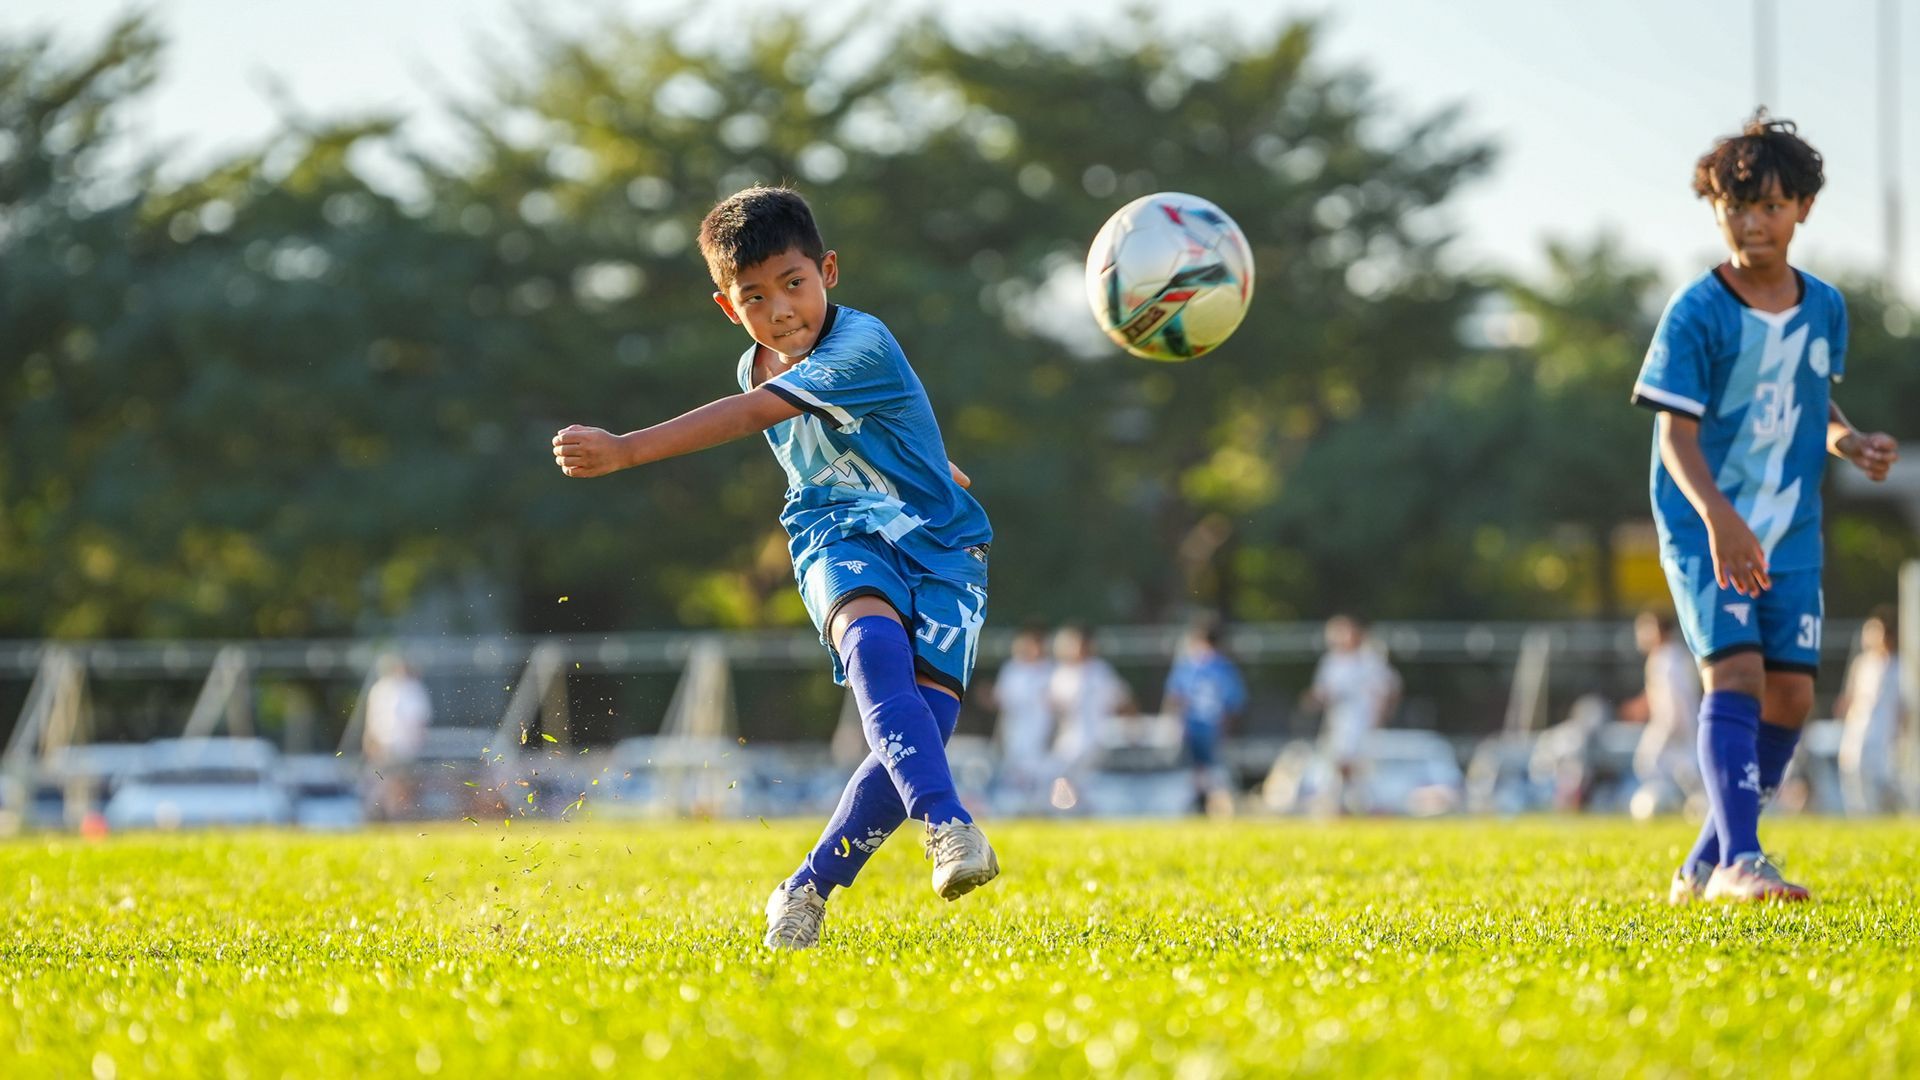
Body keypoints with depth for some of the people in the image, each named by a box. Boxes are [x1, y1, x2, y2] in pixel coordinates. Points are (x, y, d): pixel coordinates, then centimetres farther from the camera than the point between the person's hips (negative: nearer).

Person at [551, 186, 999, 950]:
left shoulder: (861, 345, -20)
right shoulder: (757, 368, 5)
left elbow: (755, 415, -33)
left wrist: (624, 451, -41)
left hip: (940, 549, -3)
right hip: (842, 539, 3)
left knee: (921, 730, -19)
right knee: (876, 648, -33)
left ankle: (806, 892, -3)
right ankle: (948, 827, -50)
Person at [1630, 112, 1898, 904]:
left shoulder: (1824, 309, 5)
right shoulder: (1696, 313, -12)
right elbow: (1677, 435, -16)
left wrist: (1847, 441, -1)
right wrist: (1718, 517, -32)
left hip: (1790, 531, 5)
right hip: (1704, 528, -5)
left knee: (1790, 692, 0)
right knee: (1735, 671, -20)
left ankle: (1704, 866, 12)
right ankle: (1739, 861, -23)